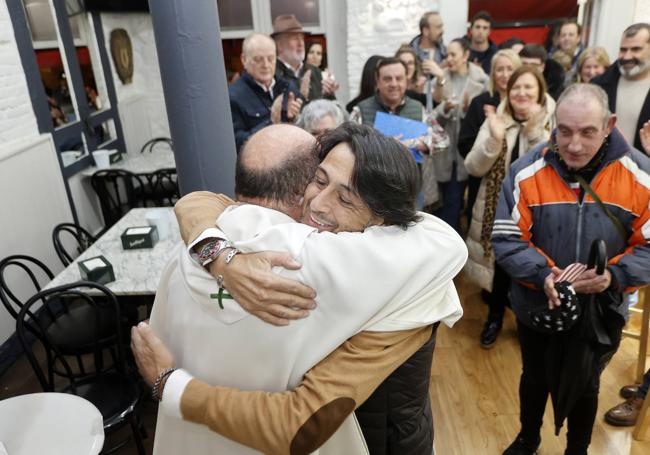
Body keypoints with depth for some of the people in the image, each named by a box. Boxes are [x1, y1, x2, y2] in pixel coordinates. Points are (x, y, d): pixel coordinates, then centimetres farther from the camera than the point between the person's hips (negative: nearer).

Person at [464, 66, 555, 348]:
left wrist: (535, 132, -30)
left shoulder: (552, 124, -6)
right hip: (497, 209, 1)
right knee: (498, 264, 13)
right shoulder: (495, 120, -2)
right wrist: (494, 138, -26)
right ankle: (495, 317, 36)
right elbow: (473, 168, -10)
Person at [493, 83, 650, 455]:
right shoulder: (527, 171, -17)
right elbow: (506, 239, -14)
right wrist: (542, 274, -30)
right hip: (537, 308, 0)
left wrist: (614, 276, -27)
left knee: (585, 387, 23)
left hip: (601, 313, 0)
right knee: (535, 381, 24)